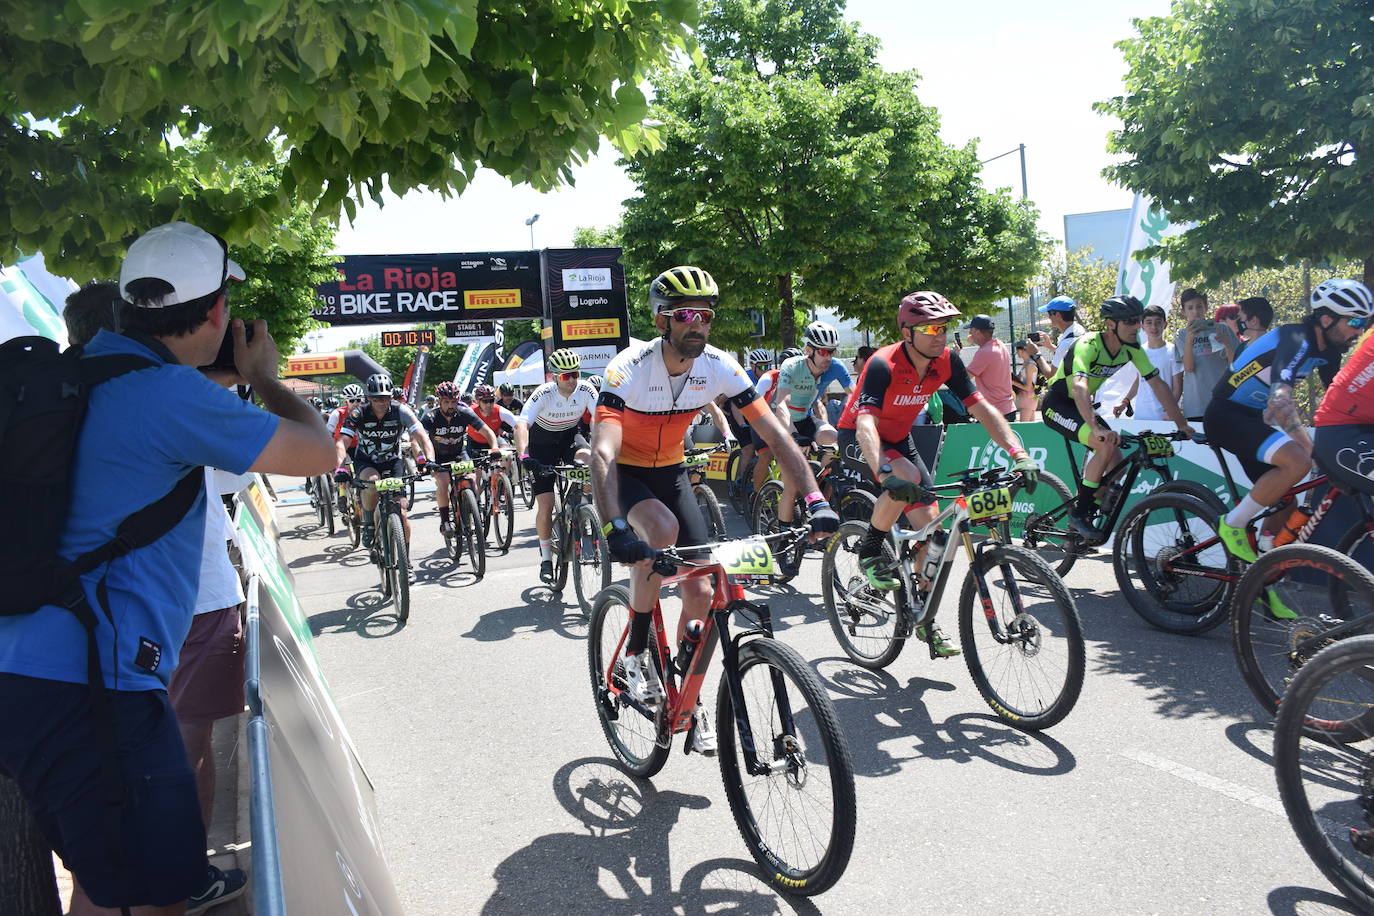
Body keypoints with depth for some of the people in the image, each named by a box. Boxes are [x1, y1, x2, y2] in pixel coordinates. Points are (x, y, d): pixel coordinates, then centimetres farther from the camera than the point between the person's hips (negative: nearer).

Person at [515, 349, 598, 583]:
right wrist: (524, 455, -56)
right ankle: (546, 558, 9)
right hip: (543, 442, -2)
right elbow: (521, 424, -40)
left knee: (588, 460, -33)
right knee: (545, 503, -9)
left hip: (570, 436, 2)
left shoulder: (586, 390, -21)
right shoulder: (544, 394, -29)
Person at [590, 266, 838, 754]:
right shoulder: (630, 368, -29)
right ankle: (636, 650, -13)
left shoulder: (718, 366, -18)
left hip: (670, 471, 4)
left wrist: (816, 500, -29)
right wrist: (615, 527, -54)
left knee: (701, 593, -6)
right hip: (624, 474, -4)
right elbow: (603, 451, -40)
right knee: (662, 528, -36)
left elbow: (775, 435, -18)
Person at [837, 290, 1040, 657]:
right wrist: (886, 471, -59)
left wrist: (1019, 454, -26)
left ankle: (926, 620, 9)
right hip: (858, 438, -6)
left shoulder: (947, 361, -14)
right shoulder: (883, 364, -31)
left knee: (929, 521, -3)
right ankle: (870, 551, -9)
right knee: (907, 479, -35)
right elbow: (865, 422, -43)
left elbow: (981, 407, -14)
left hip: (899, 439, 6)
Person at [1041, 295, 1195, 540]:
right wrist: (1096, 427, -57)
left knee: (1117, 467, -3)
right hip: (1057, 404, -8)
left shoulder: (1132, 349, -7)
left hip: (1083, 405, 8)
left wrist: (1182, 424, -8)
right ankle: (1079, 514, -17)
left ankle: (1080, 519, 15)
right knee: (1107, 444, -28)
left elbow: (1158, 385, -3)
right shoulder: (1088, 345, -29)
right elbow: (1080, 387, -44)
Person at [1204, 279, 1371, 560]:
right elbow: (1279, 400, -38)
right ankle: (1232, 524, -15)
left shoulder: (1326, 350, 5)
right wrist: (1317, 453, -46)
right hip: (1226, 414, -10)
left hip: (1253, 418, 10)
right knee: (1298, 462, -30)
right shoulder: (1296, 340, -24)